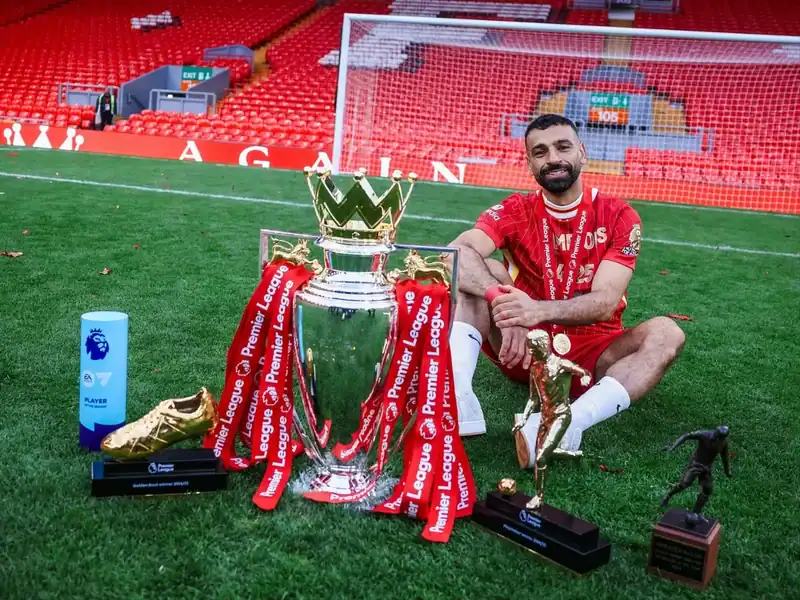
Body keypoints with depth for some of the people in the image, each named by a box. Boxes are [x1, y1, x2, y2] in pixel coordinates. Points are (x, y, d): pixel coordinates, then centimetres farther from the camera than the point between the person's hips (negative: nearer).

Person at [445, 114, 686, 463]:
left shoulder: (619, 217, -5)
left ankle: (568, 424, -49)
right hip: (524, 347, 0)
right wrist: (502, 302, -42)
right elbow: (456, 253, -22)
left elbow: (605, 302, -18)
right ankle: (459, 399, -39)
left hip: (590, 355, 0)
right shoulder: (515, 211, -3)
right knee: (474, 273, -19)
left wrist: (540, 309, -39)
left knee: (666, 334, -26)